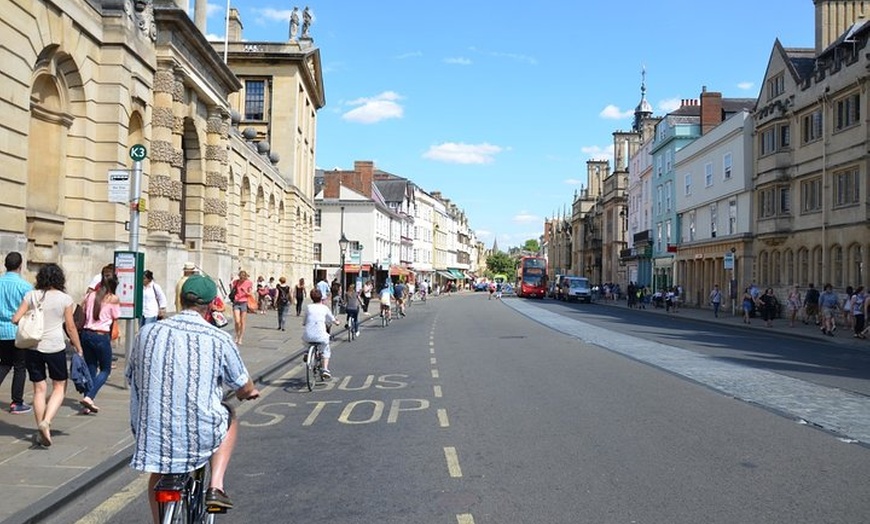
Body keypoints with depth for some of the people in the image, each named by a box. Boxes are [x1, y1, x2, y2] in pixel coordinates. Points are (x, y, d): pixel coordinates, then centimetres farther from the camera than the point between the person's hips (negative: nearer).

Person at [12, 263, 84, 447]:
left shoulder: (31, 295, 2)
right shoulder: (65, 299, -4)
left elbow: (15, 319, -2)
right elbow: (70, 327, -1)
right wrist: (79, 349, 8)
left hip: (32, 347, 3)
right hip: (55, 347, -3)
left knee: (39, 389, 11)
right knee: (59, 386, 11)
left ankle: (41, 431, 15)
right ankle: (46, 421, -10)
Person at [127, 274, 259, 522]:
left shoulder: (148, 332, -2)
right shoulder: (219, 339, -10)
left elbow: (131, 378, 13)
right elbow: (244, 389, 3)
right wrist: (250, 392, 28)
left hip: (150, 433, 4)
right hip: (199, 436, -3)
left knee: (158, 475, 34)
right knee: (230, 418, 28)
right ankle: (215, 487, 17)